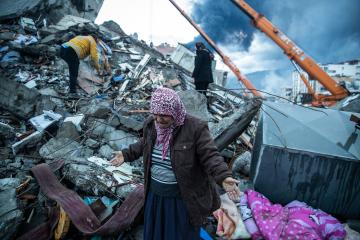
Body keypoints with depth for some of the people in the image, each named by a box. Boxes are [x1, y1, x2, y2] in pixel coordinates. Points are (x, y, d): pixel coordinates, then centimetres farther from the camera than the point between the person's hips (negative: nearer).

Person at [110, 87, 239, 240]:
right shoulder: (151, 124, -3)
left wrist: (224, 177, -34)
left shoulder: (195, 128, -22)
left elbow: (210, 156, -21)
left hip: (182, 197, -5)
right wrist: (126, 155, 13)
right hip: (155, 193, 6)